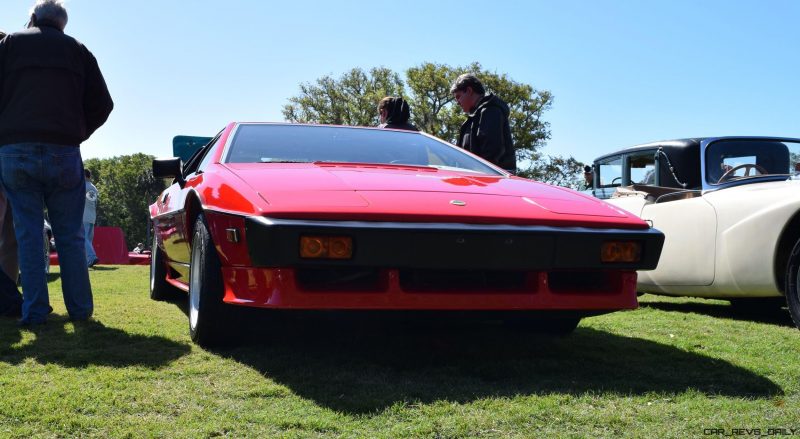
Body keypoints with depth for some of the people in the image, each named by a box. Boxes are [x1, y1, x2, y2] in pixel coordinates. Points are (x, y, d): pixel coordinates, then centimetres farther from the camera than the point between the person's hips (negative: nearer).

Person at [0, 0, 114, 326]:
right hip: (63, 152, 0)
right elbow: (101, 105, 10)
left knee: (28, 234, 4)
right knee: (70, 235, 7)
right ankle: (80, 308, 8)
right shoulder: (76, 49, 13)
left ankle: (34, 311, 2)